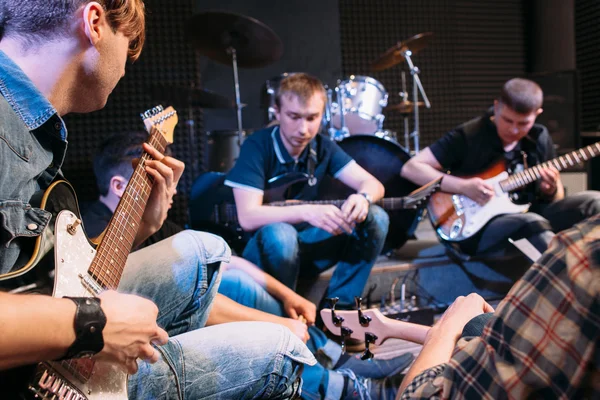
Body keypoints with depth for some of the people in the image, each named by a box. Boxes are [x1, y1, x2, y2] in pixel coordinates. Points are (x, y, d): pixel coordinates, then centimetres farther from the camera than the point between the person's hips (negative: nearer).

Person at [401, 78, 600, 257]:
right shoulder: (467, 136, -10)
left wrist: (551, 190, -13)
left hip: (528, 215, 6)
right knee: (534, 225, -36)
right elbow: (411, 168, -12)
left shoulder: (540, 138, 6)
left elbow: (557, 198, 13)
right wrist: (463, 186, -21)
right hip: (477, 227, -5)